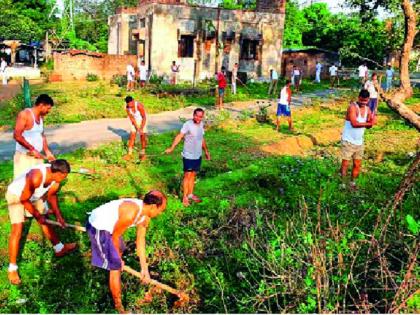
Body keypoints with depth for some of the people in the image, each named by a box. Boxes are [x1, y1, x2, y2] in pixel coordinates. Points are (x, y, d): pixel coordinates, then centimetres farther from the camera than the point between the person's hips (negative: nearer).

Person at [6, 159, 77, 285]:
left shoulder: (55, 176, -19)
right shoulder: (36, 177, -42)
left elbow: (51, 195, -2)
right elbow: (24, 200, -28)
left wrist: (58, 215, -7)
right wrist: (37, 216, -17)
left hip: (34, 196, 7)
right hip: (16, 195, -7)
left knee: (45, 220, 15)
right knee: (17, 230, -14)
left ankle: (59, 249, 33)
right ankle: (12, 268, -5)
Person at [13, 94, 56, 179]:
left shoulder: (41, 117, 10)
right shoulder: (24, 115, -14)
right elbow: (17, 136, -21)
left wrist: (47, 152, 7)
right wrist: (32, 149, -22)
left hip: (38, 156, 8)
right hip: (24, 157, -8)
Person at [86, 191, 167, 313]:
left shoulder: (145, 216, -5)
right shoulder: (131, 213, -33)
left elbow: (141, 241, 1)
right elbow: (115, 236, -20)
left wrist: (144, 268, 2)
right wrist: (119, 259, -5)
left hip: (110, 225, 10)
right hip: (98, 228, -10)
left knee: (120, 252, 30)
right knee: (115, 267, -5)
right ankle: (118, 306, 11)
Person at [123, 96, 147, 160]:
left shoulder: (139, 106, -32)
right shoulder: (127, 107, -18)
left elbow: (144, 118, -24)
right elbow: (131, 118, -13)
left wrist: (141, 129, -26)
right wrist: (137, 128, -20)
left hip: (142, 122, -4)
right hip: (134, 122, 4)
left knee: (143, 137, -7)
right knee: (132, 136, -4)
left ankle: (143, 153, 8)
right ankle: (129, 154, 1)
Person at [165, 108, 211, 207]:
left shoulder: (201, 125, 4)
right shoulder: (188, 125, -18)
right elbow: (179, 136, -28)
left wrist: (206, 151, 23)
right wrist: (171, 148, -38)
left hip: (198, 155, 6)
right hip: (188, 156, -6)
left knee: (193, 175, 14)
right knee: (187, 176, -1)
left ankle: (190, 194, 25)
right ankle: (185, 197, 9)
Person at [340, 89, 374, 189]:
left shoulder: (367, 109, 7)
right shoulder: (353, 107, -15)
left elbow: (368, 125, 10)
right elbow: (354, 123, -26)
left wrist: (371, 121, -12)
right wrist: (368, 123, -19)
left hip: (359, 142, 7)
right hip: (348, 141, -6)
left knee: (357, 165, 11)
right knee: (345, 163, -4)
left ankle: (353, 183, 27)